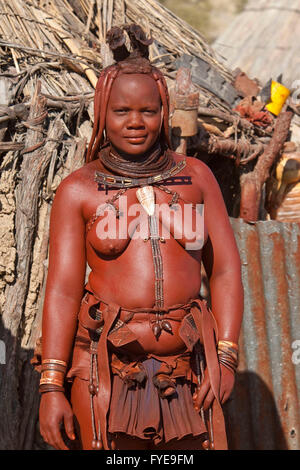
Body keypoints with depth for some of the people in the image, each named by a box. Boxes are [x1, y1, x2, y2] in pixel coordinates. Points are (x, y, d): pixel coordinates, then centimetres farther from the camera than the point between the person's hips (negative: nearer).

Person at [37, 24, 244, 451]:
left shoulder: (195, 176, 10)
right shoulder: (78, 190, 4)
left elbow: (225, 271, 9)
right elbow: (62, 290, -2)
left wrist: (226, 357, -2)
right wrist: (51, 386, -9)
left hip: (186, 358, 2)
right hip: (108, 359, -1)